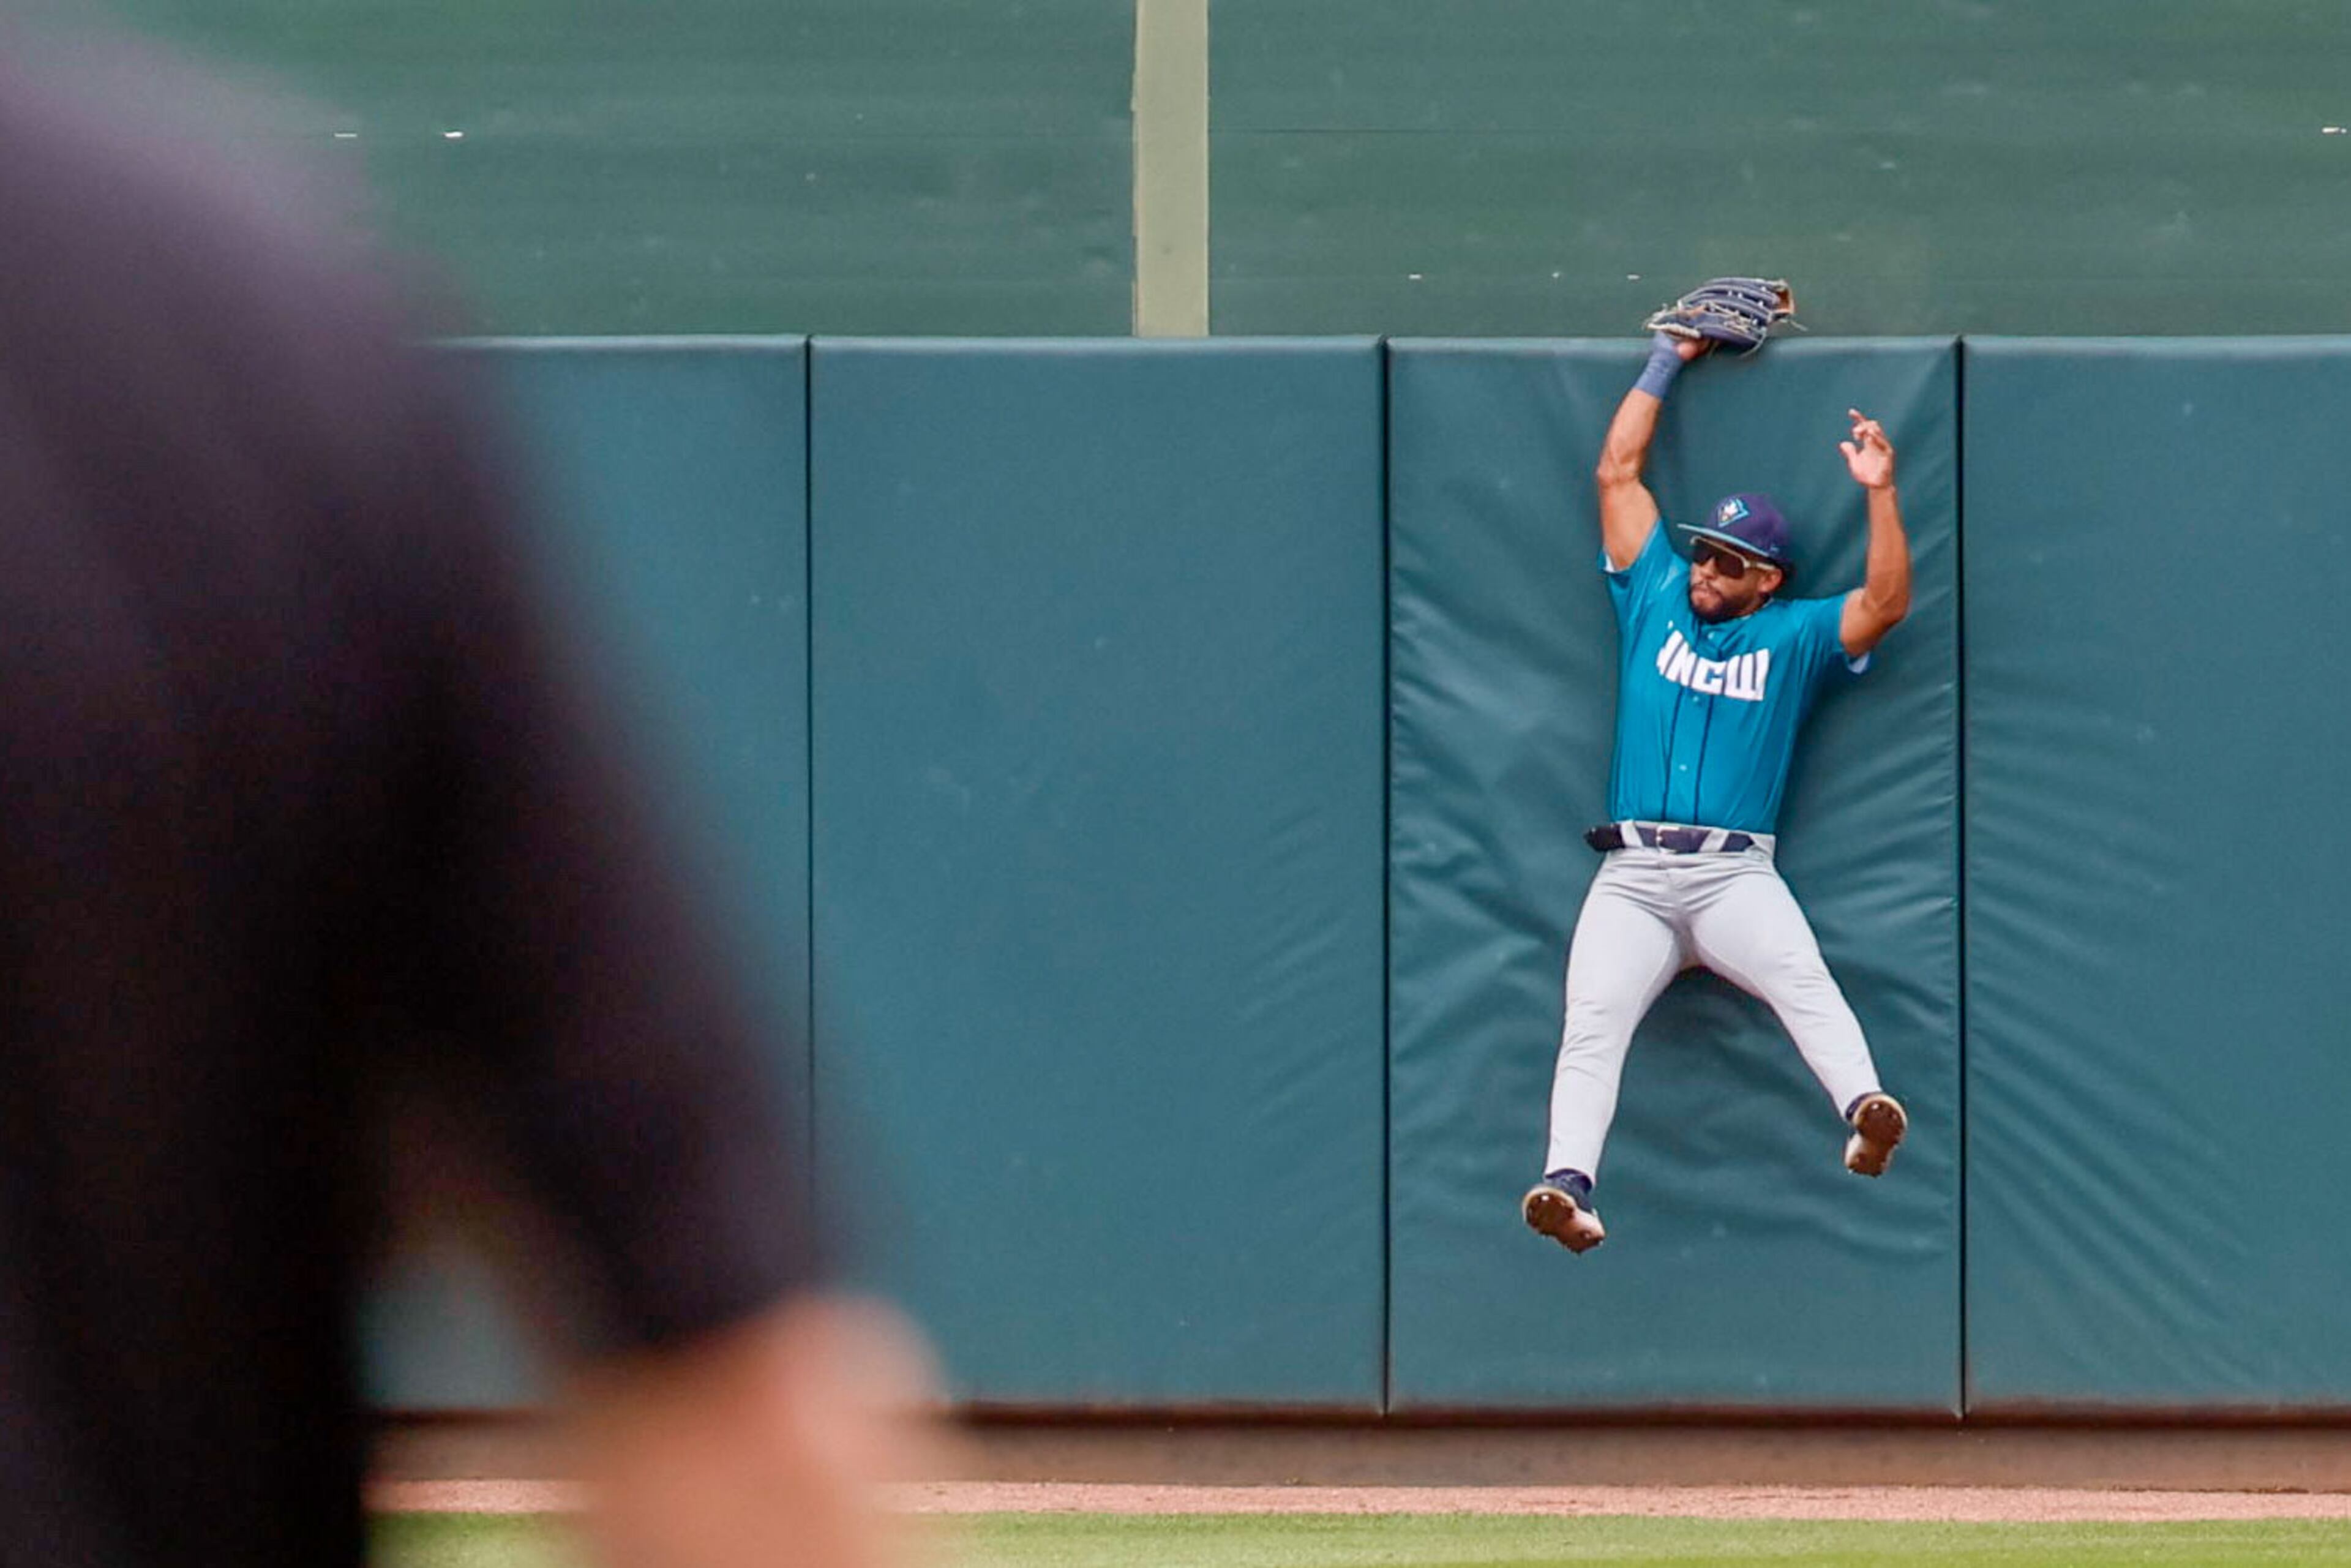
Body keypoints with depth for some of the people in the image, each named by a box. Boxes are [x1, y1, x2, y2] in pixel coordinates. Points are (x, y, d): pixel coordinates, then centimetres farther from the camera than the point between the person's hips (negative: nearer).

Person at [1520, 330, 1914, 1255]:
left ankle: (1866, 1114, -51)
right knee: (1592, 1022, -22)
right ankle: (1567, 1185, -39)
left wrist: (1879, 493, -6)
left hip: (1737, 875, -1)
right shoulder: (1656, 600, 21)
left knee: (1805, 984, -30)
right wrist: (1669, 360, 21)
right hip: (1630, 878, 1)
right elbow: (1618, 472, 21)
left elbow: (1886, 603, 1)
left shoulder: (1793, 637, 15)